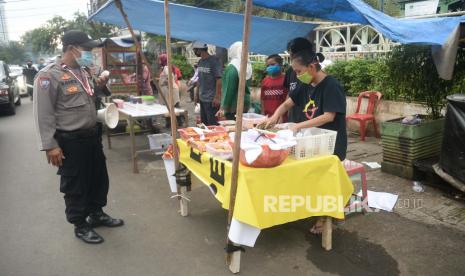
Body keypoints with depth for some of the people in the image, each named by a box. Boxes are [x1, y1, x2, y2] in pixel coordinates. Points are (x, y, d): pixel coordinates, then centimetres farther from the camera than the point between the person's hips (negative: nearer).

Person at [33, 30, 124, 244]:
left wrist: (100, 87, 2)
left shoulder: (84, 71, 9)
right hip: (70, 141, -8)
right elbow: (43, 114, -16)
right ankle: (80, 226, 24)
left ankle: (96, 214, 39)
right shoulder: (49, 75, -15)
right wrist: (50, 146, -19)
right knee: (75, 185, 6)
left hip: (92, 135, 8)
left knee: (99, 178, 19)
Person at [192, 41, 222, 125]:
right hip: (202, 98, 8)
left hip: (211, 100, -8)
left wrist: (217, 97, -18)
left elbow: (219, 80, -16)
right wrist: (197, 94, 17)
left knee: (212, 124, -2)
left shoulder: (214, 61, -13)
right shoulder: (200, 61, 10)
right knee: (203, 123, 15)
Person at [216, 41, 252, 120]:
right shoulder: (248, 66, 7)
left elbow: (229, 90, -17)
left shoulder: (232, 67, -15)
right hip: (245, 103, 7)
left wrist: (223, 108, -13)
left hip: (234, 105, -7)